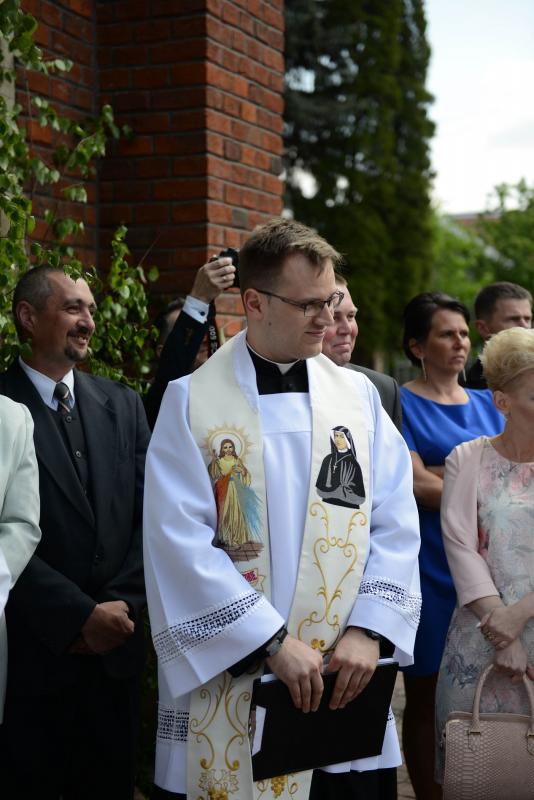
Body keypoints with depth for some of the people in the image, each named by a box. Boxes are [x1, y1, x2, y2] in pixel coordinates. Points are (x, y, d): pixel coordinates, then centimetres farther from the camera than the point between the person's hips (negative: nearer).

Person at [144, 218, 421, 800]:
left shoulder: (359, 396, 6)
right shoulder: (192, 402, -4)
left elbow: (396, 526, 2)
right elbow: (180, 540, -12)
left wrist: (368, 629, -11)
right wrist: (274, 642, -16)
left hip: (345, 681, 3)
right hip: (224, 685, -3)